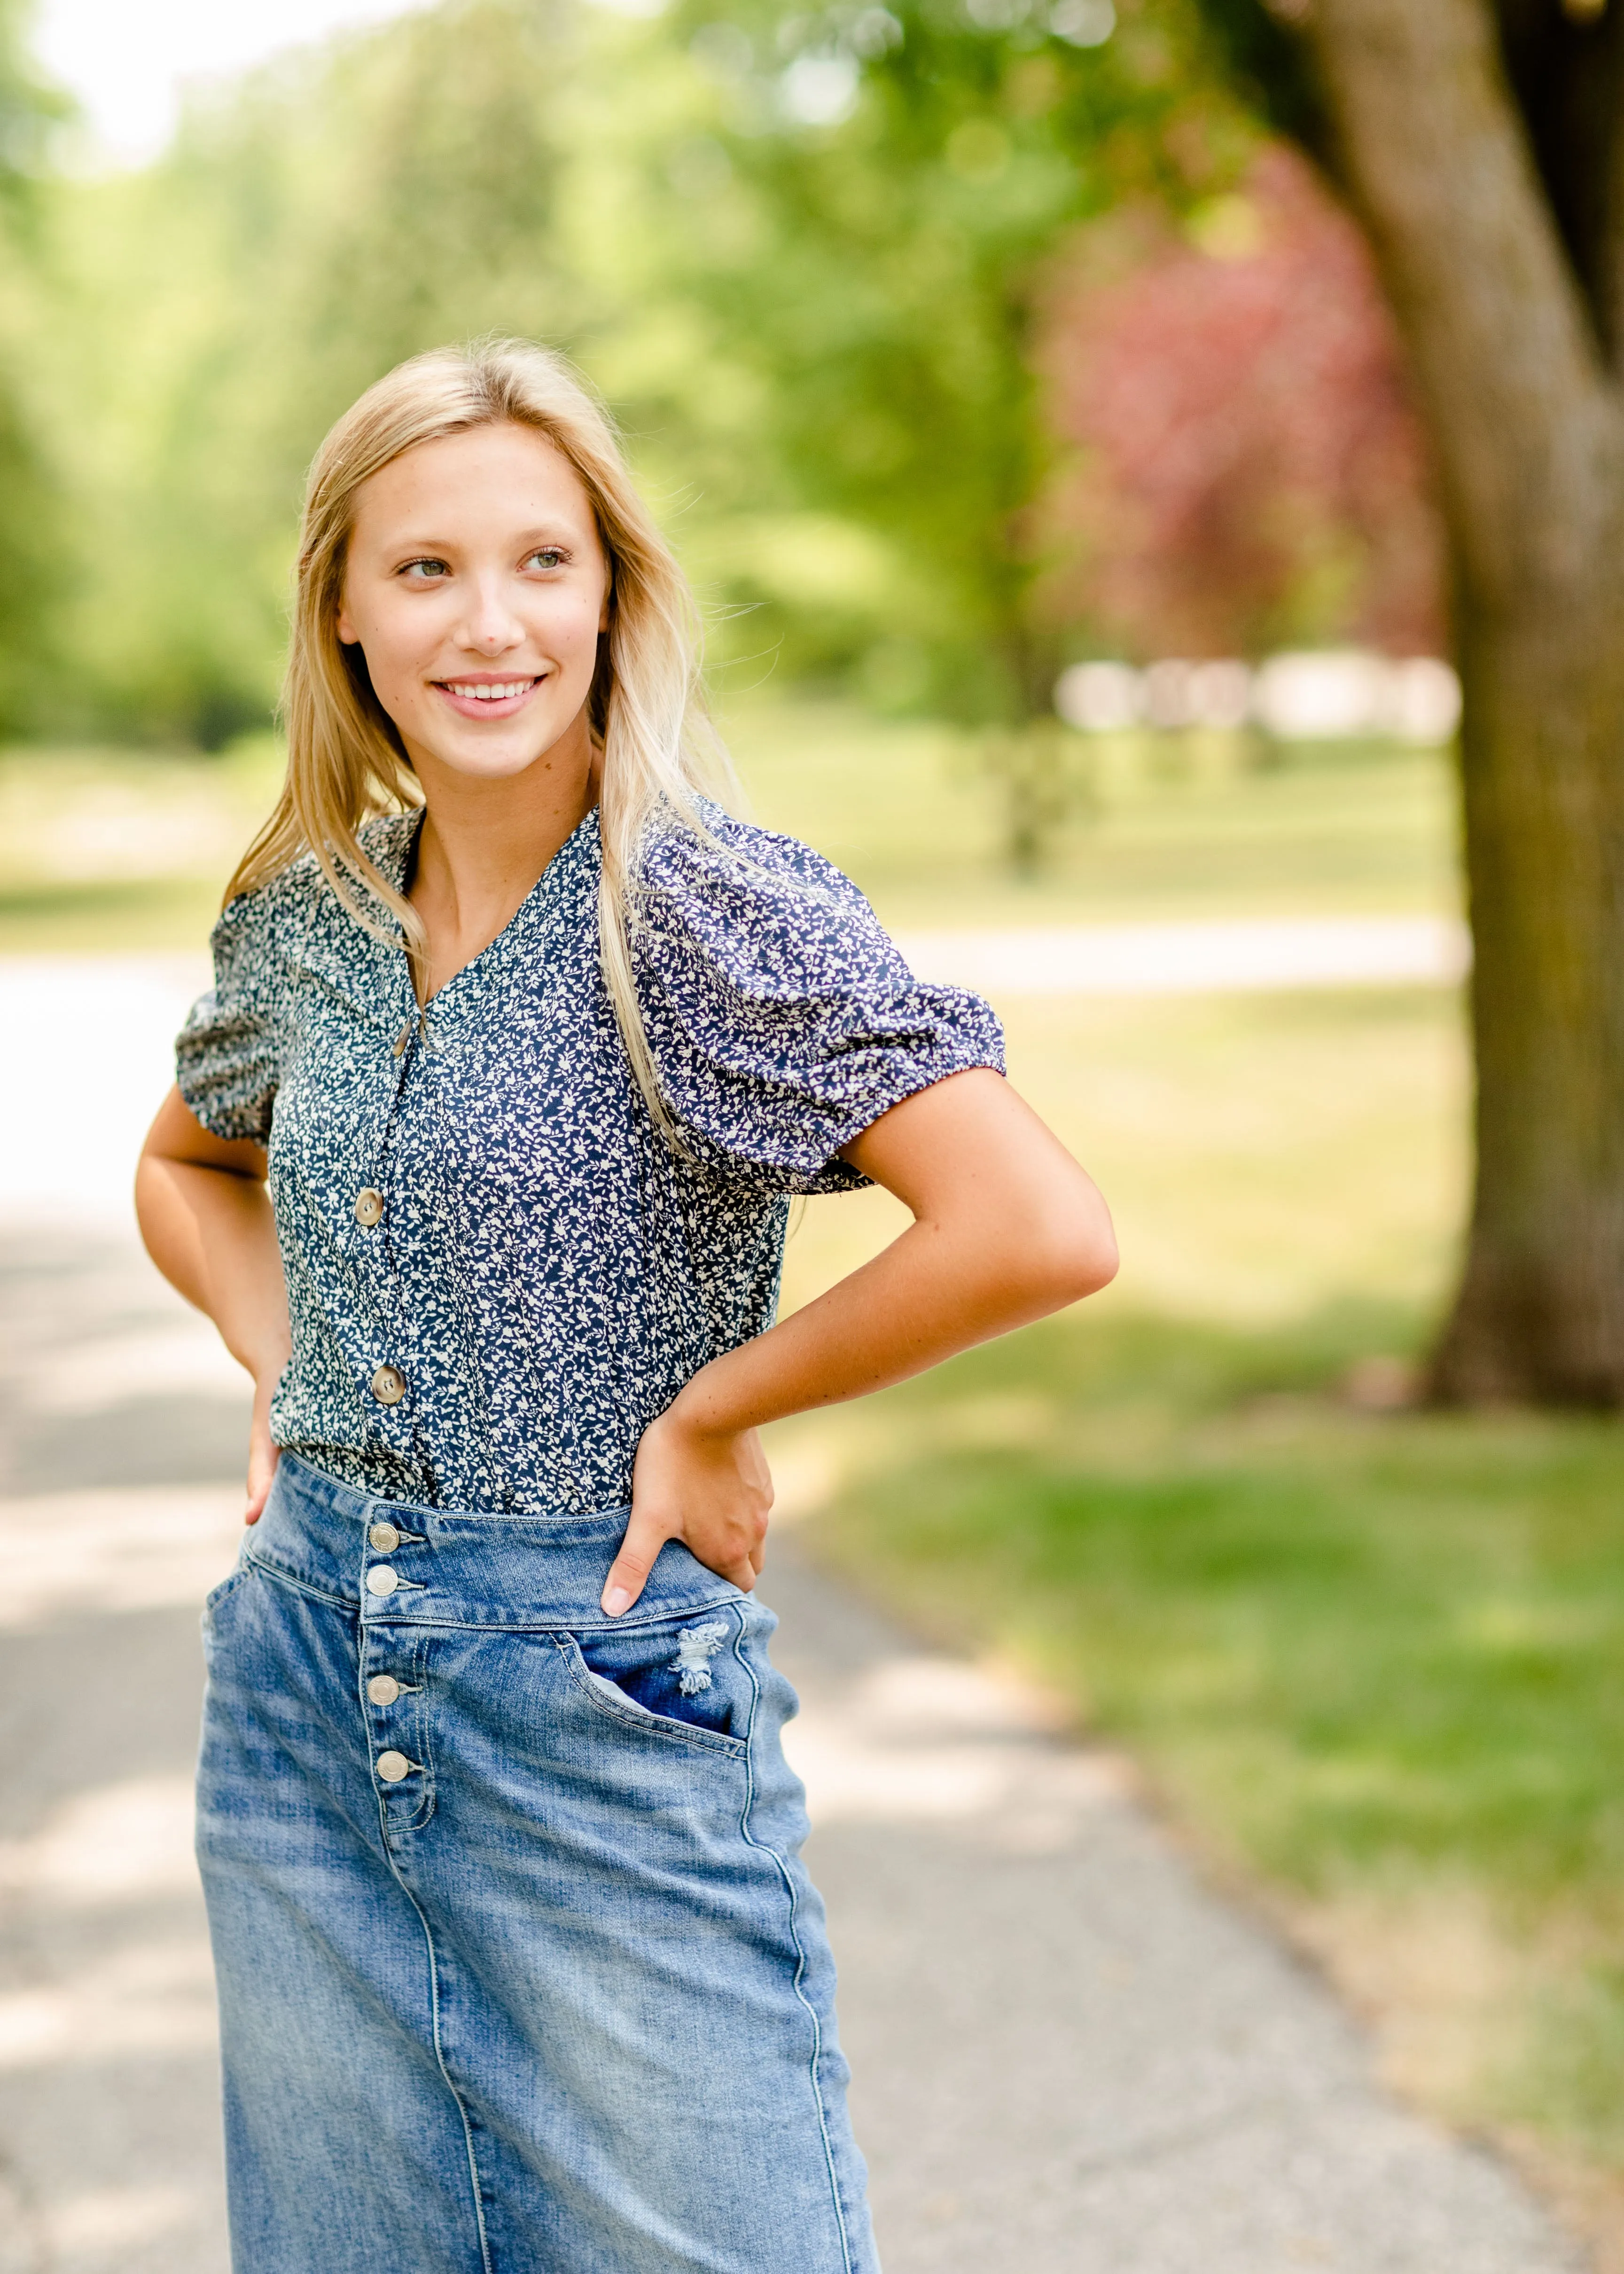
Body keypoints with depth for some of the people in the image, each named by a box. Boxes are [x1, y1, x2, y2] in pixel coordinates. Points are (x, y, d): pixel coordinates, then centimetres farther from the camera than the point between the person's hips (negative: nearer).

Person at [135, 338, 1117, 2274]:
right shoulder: (309, 916, 4)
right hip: (304, 1696, 6)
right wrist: (283, 1367, 8)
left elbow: (1041, 1231, -26)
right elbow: (187, 1166, 26)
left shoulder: (706, 908, -15)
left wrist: (709, 1407, -15)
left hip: (602, 1697, -6)